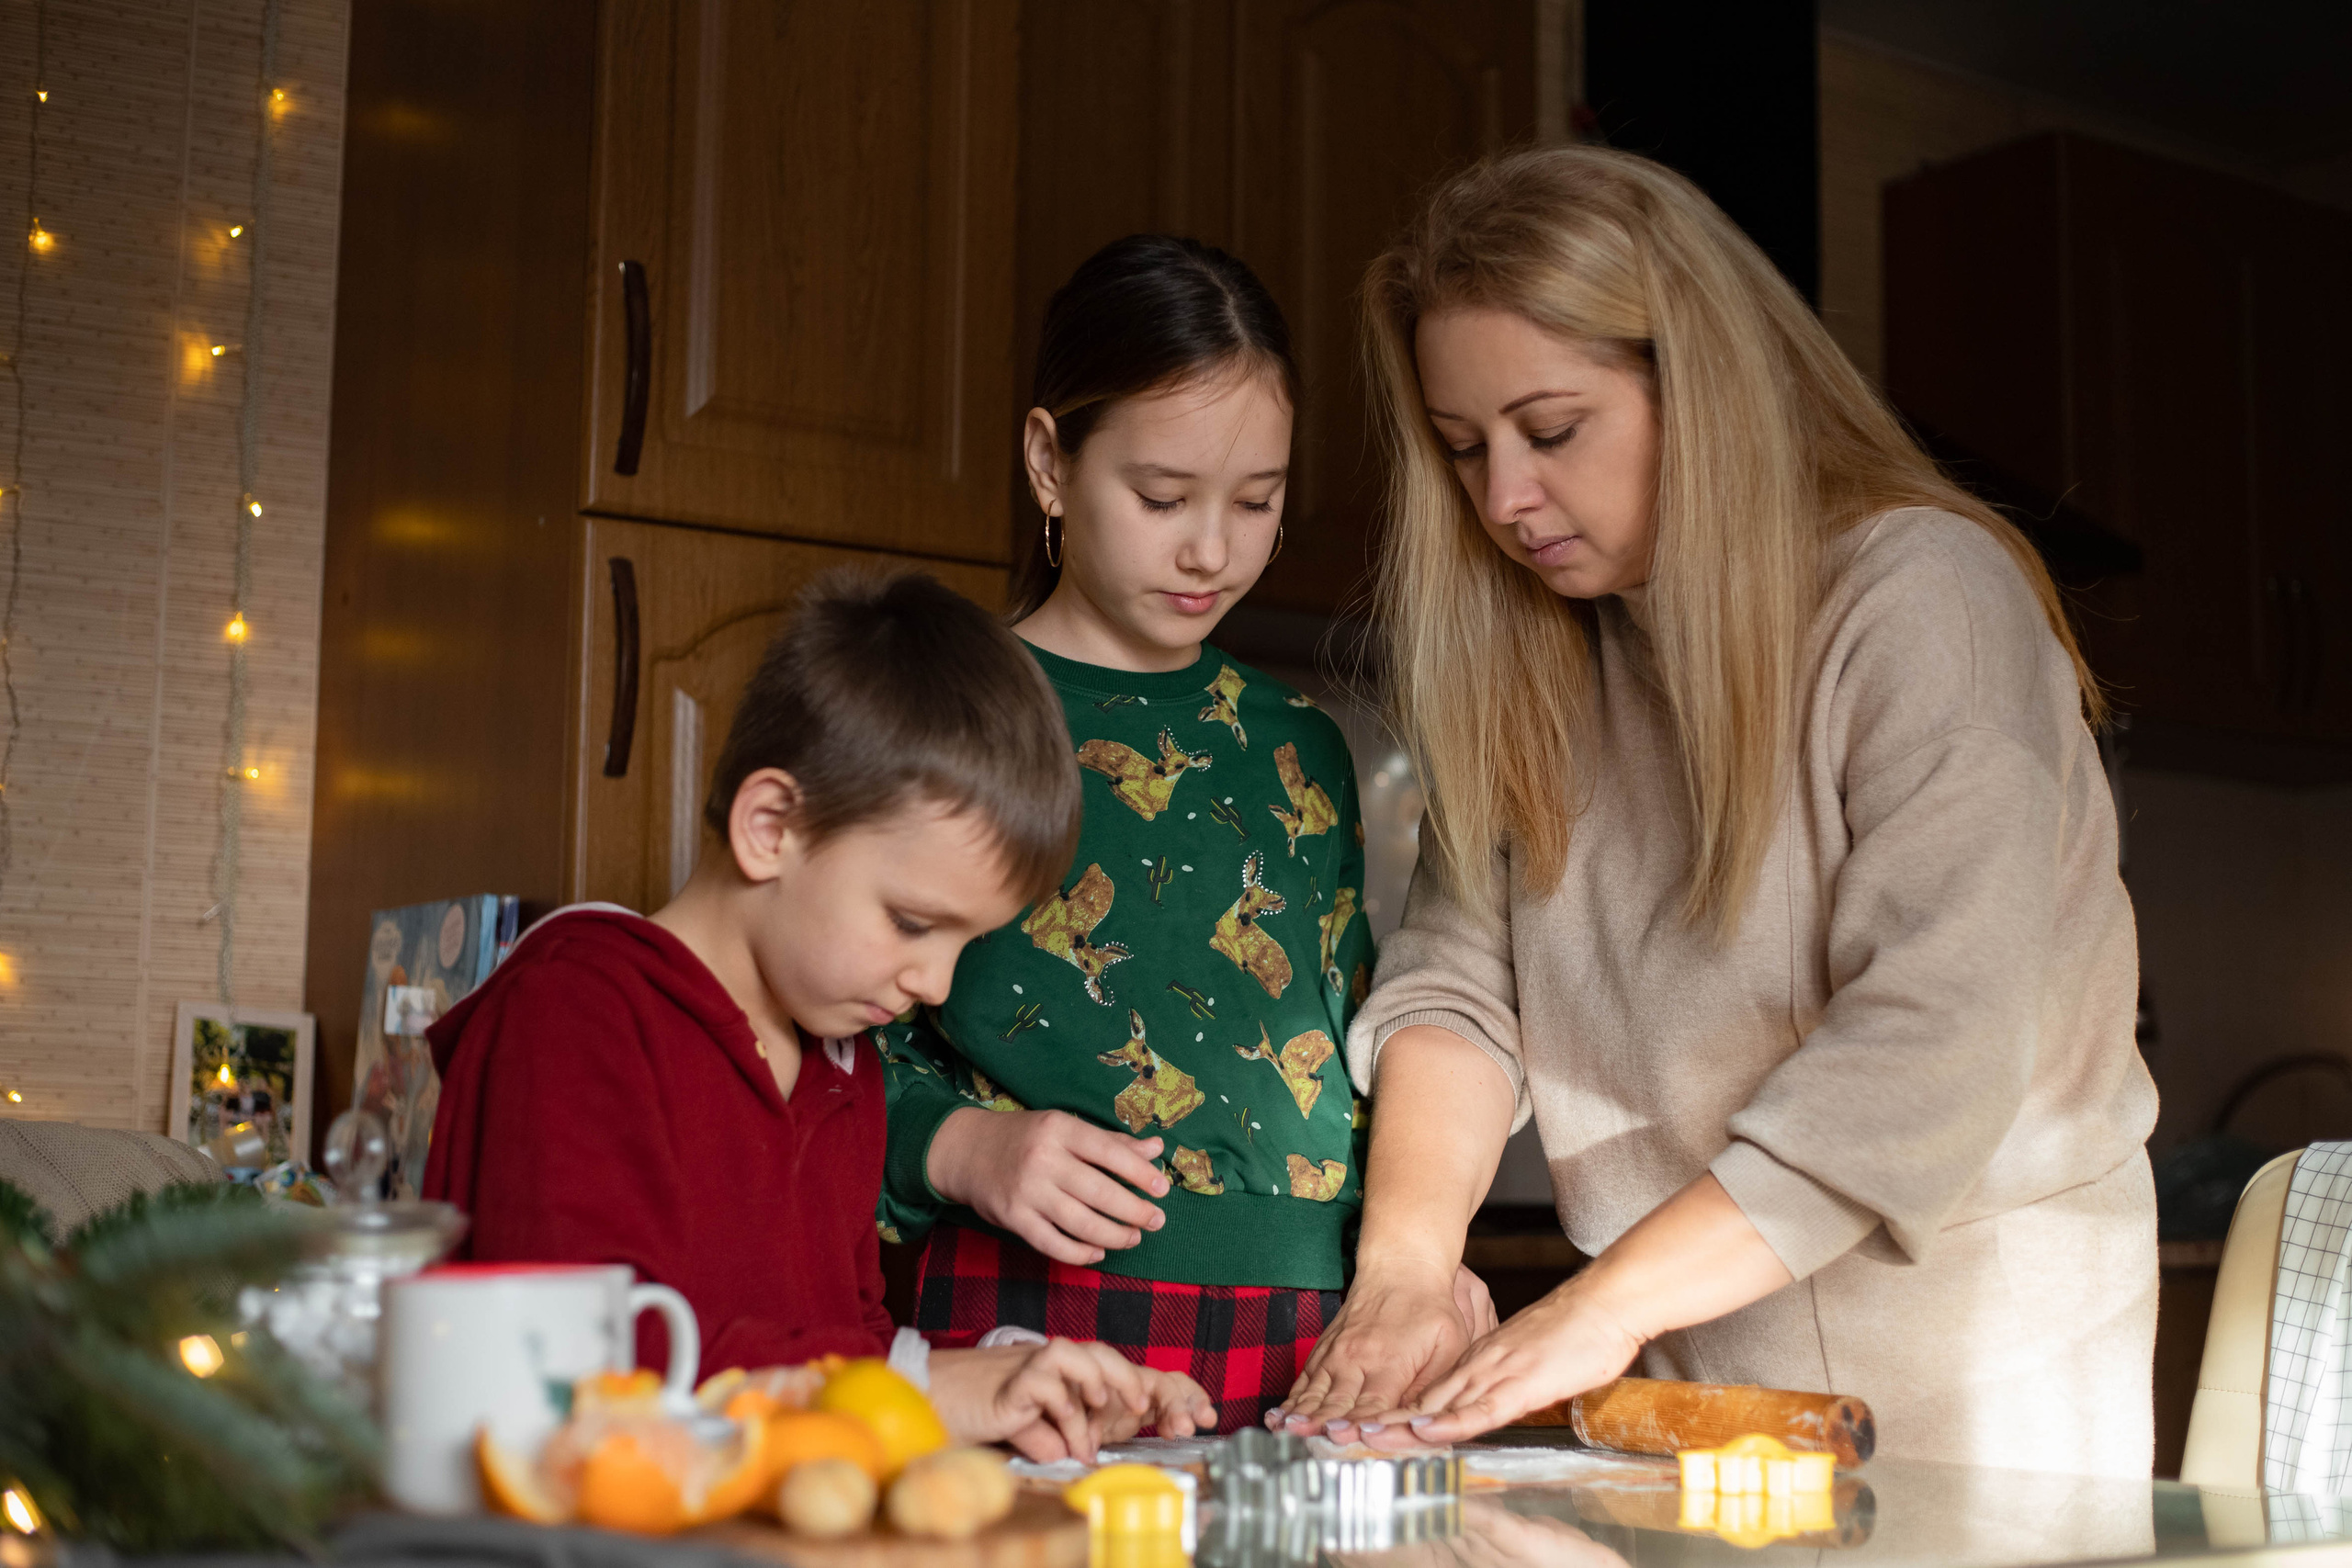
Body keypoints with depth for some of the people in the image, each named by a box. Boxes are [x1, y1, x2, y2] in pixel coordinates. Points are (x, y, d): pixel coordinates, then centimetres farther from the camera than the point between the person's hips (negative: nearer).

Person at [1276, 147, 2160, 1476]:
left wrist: (1602, 1306, -27)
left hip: (1969, 1380, -4)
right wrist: (1404, 1263, -19)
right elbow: (1456, 979, -2)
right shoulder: (1527, 660, 4)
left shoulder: (1924, 596, -15)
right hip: (1676, 1370, 5)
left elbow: (1933, 1049, -24)